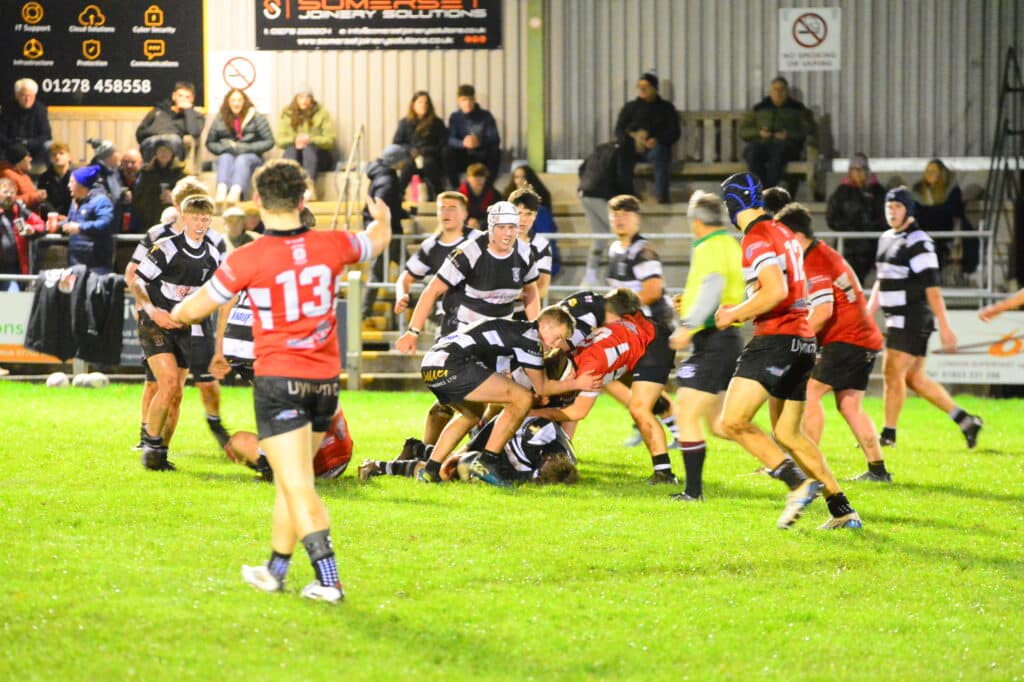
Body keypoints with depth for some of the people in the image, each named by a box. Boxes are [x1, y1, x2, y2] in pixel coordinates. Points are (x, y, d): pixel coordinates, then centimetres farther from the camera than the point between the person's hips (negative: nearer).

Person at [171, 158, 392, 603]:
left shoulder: (248, 259, -13)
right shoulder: (330, 246, -1)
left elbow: (194, 309, -3)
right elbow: (378, 240, 23)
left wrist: (174, 314, 21)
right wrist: (382, 215, 46)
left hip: (279, 379, -5)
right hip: (325, 379, 5)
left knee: (297, 486, -8)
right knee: (291, 480, 18)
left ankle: (328, 580, -17)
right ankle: (275, 569, 29)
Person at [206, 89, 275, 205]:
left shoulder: (256, 118, 2)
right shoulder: (220, 120, 8)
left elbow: (269, 142, -1)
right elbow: (210, 143, 14)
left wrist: (247, 148, -13)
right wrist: (226, 147, -6)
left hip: (251, 157, -2)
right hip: (227, 155, 2)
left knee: (242, 160, -36)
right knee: (225, 158, -33)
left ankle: (235, 192, -66)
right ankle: (221, 190, -63)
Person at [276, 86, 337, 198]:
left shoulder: (322, 113, 0)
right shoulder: (287, 114, 5)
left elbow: (331, 141, -7)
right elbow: (280, 140, -2)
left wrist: (311, 140, -24)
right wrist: (295, 140, -23)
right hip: (294, 156, 2)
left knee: (309, 148, -34)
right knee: (291, 149, -31)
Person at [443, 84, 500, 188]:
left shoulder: (485, 116, -3)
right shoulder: (455, 117, 1)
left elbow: (495, 139, -14)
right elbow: (451, 139, -13)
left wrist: (479, 142, -35)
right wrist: (463, 143, -37)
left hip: (483, 158, -1)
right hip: (464, 158, 1)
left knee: (495, 151, -32)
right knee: (448, 152, -28)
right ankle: (454, 187, -18)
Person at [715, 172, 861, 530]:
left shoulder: (757, 239, -11)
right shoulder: (784, 234, 17)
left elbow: (776, 291, -23)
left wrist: (735, 314, -11)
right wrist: (742, 310, 22)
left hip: (776, 339, -9)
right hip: (802, 340, 9)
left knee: (733, 422, -13)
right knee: (788, 434, 16)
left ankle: (798, 482, -21)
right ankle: (842, 510, 14)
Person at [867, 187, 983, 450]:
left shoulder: (918, 243, -14)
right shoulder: (887, 239, 14)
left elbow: (932, 288, -18)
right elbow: (881, 282, 24)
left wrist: (944, 327, -20)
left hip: (913, 318, -9)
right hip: (897, 318, 9)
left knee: (893, 373, -7)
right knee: (915, 378, 10)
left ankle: (888, 434, 1)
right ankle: (965, 420, 15)